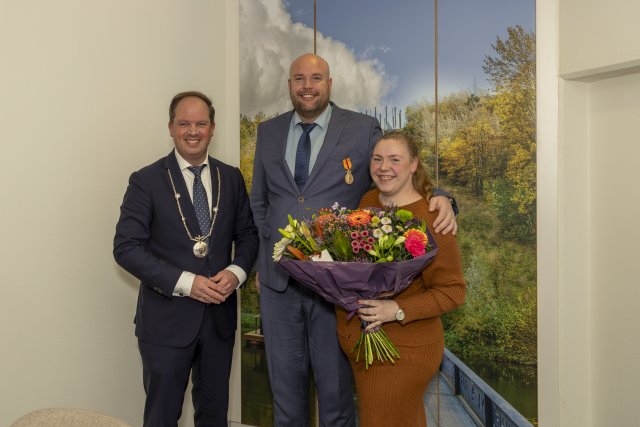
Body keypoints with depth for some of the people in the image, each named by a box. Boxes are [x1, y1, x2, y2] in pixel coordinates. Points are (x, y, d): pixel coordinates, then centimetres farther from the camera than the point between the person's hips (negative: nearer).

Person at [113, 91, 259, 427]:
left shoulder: (231, 178, 5)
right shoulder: (146, 181, -7)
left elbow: (247, 234, 9)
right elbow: (126, 247, -12)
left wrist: (236, 271, -12)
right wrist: (185, 282, -20)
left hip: (220, 315, 4)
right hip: (166, 319, -3)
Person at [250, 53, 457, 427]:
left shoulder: (364, 130, -3)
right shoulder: (268, 132, 8)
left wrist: (440, 200, -20)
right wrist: (261, 261, 13)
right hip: (277, 280, 4)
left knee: (335, 386, 13)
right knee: (285, 385, 18)